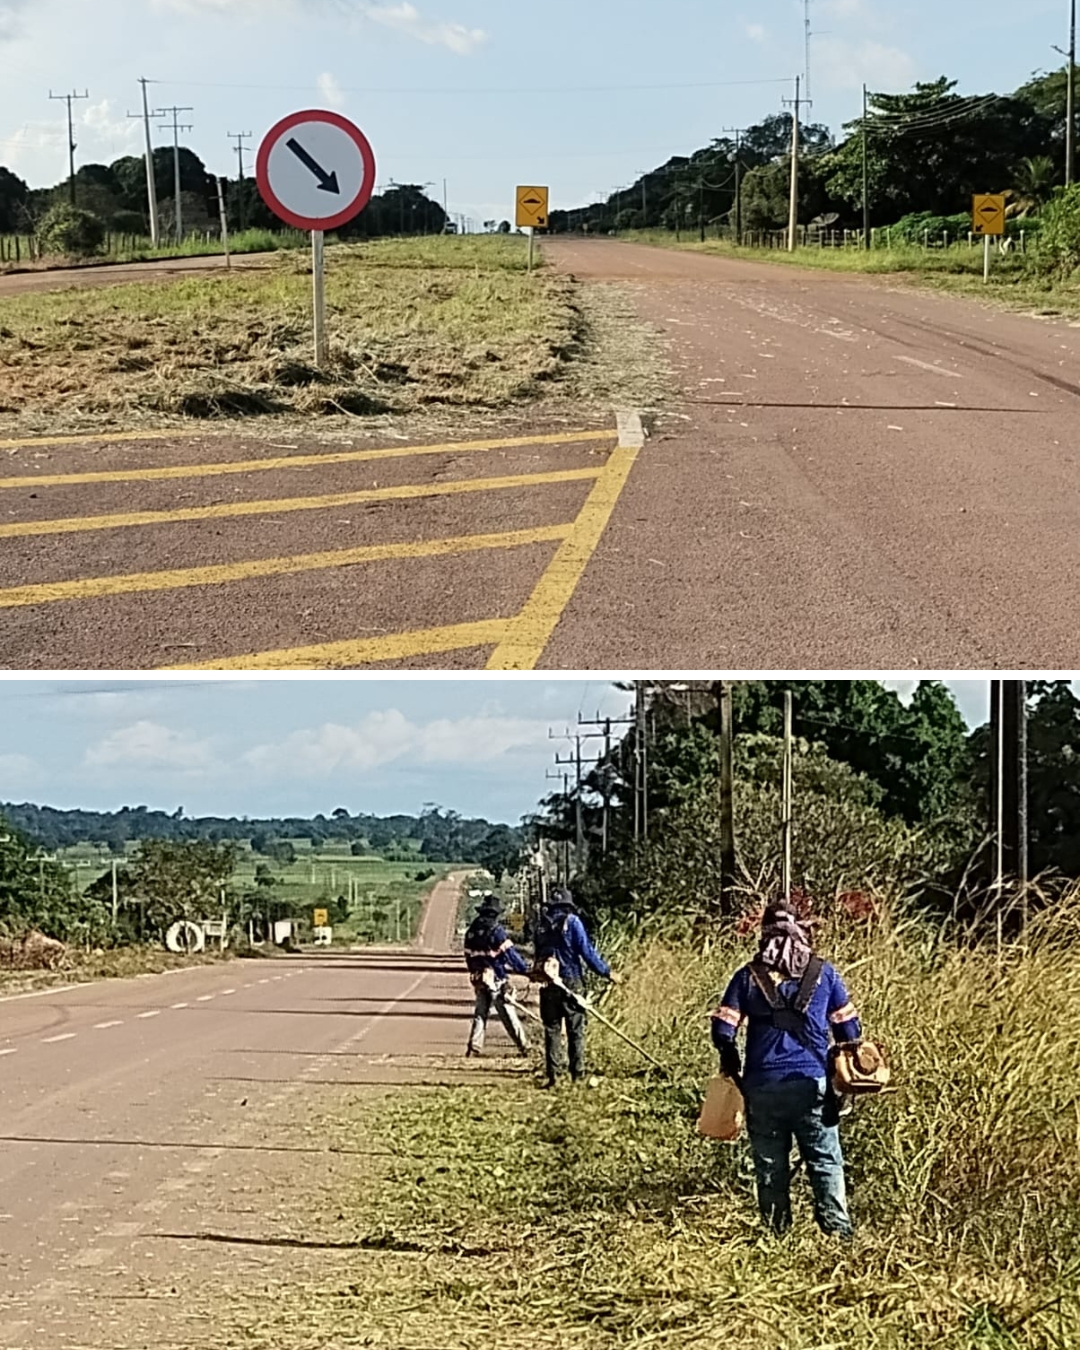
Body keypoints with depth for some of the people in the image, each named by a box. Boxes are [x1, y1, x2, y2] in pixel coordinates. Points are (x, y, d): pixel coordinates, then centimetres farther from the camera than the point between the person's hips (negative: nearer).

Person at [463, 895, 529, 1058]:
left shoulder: (471, 931, 7)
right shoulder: (496, 930, -13)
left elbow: (469, 956, 14)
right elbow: (511, 954, -14)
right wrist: (525, 970, -5)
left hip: (478, 978, 5)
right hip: (496, 978, -5)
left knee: (480, 1013, 13)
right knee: (508, 1014, 0)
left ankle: (474, 1047, 4)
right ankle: (523, 1046, 4)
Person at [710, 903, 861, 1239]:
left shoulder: (748, 977, 2)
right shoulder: (823, 973, 4)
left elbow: (722, 1033, -3)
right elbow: (849, 1030, 7)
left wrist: (733, 1068, 15)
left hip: (762, 1085, 0)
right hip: (813, 1083, 0)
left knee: (770, 1166, 10)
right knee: (825, 1161, 5)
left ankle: (777, 1234, 12)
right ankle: (837, 1230, -2)